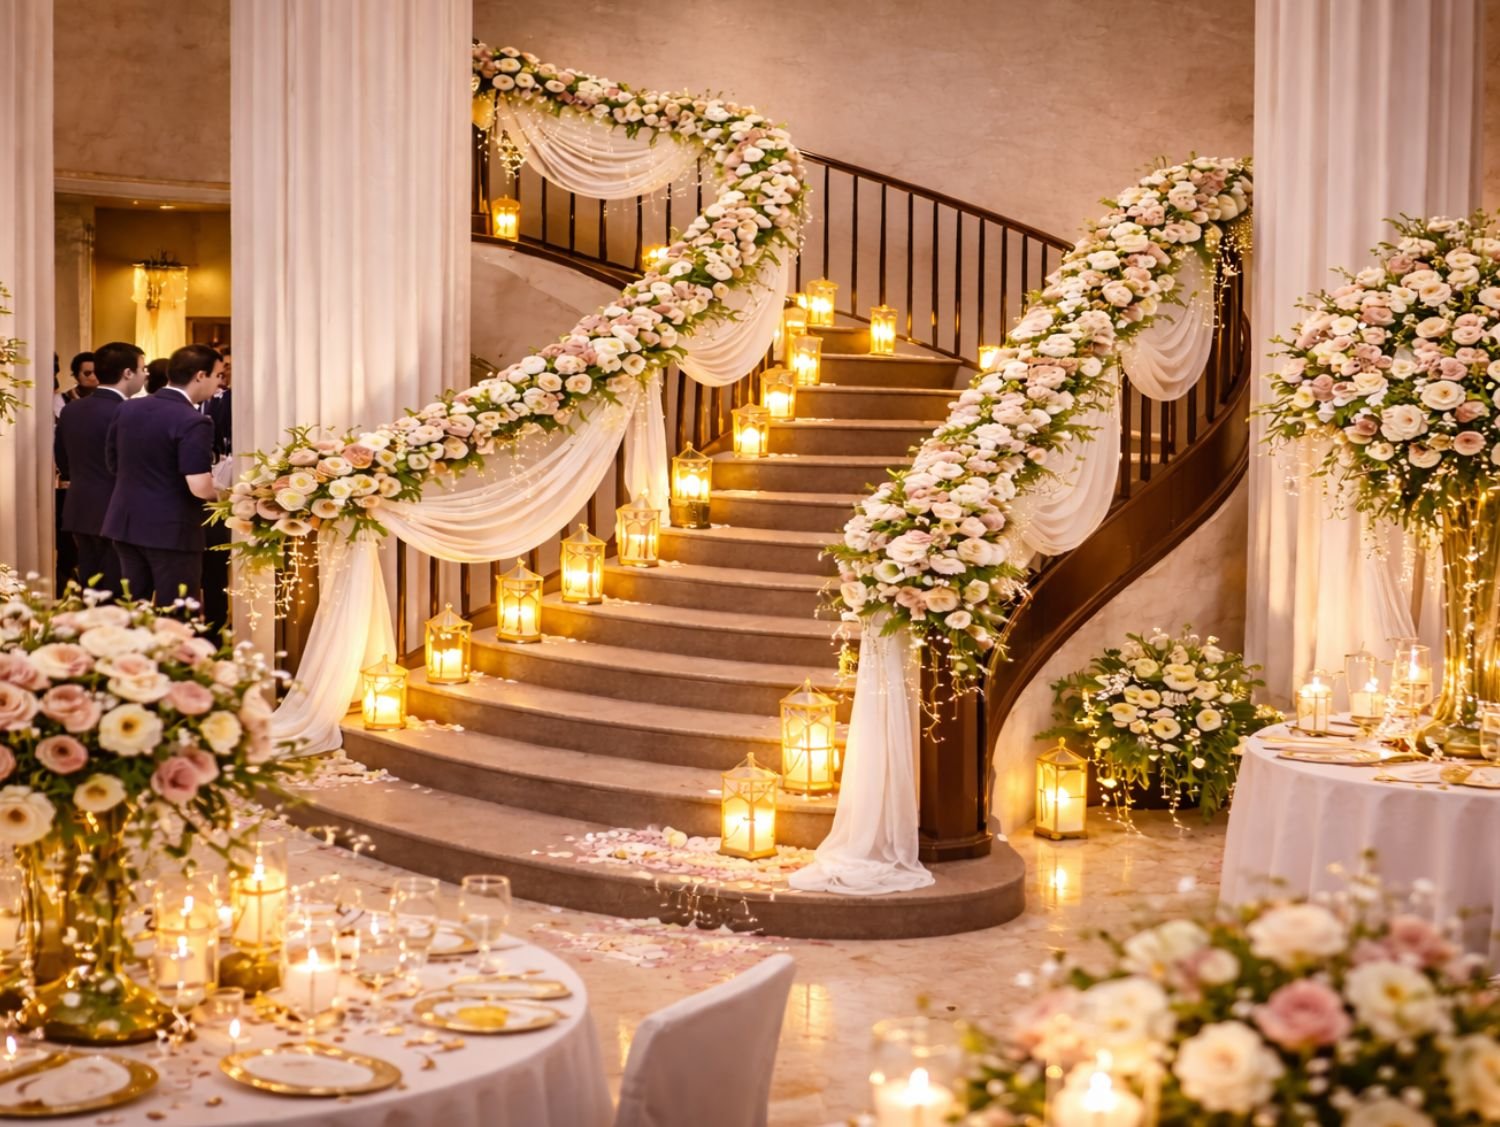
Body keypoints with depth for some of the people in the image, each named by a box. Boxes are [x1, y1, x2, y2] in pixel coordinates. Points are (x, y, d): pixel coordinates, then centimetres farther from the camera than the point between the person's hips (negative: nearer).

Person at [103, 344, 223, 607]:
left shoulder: (128, 409, 4)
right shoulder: (193, 422, -19)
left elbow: (113, 463, 15)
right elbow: (200, 488, -26)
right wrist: (223, 494, -5)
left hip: (126, 524, 7)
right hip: (172, 531, -7)